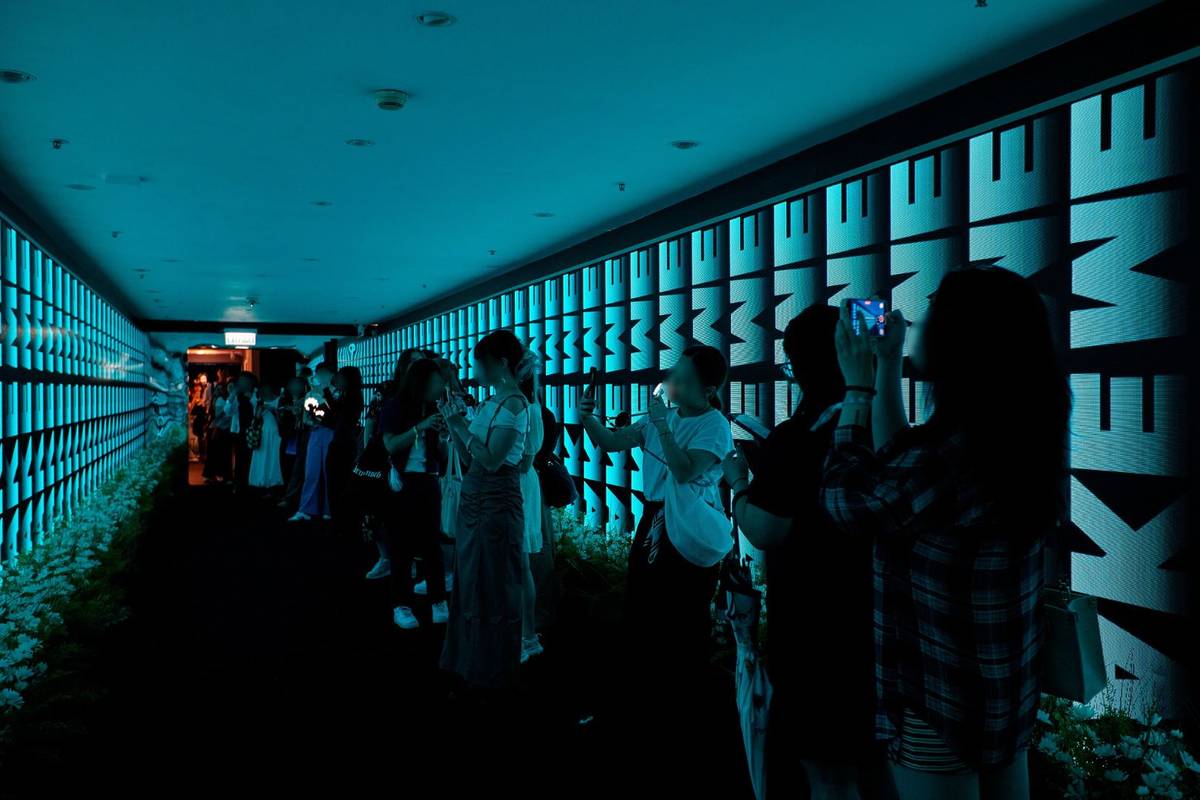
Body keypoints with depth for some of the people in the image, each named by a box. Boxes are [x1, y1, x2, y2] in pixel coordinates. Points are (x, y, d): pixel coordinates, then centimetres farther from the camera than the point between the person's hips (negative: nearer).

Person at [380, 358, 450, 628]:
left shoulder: (432, 409, 8)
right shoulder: (395, 407, -4)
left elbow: (441, 454, 8)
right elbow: (391, 445, -16)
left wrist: (443, 433, -11)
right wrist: (420, 427, -22)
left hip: (429, 482, 4)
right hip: (402, 482, -4)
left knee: (432, 542, 5)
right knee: (402, 544, 1)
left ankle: (438, 601, 10)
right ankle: (401, 605, 8)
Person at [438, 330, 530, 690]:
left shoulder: (513, 403, -15)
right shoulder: (490, 401, 12)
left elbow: (492, 460, -21)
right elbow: (468, 457, 13)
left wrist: (462, 425, -16)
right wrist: (454, 425, 2)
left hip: (496, 502, -9)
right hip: (474, 498, 9)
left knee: (494, 585, 3)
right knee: (471, 580, 17)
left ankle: (494, 669, 18)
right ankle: (469, 657, 32)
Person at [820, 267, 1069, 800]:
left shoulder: (948, 452, -30)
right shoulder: (1024, 437, -2)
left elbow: (845, 501, -14)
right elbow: (898, 472, 7)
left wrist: (858, 387, -5)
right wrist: (887, 370, 10)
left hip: (941, 701, -8)